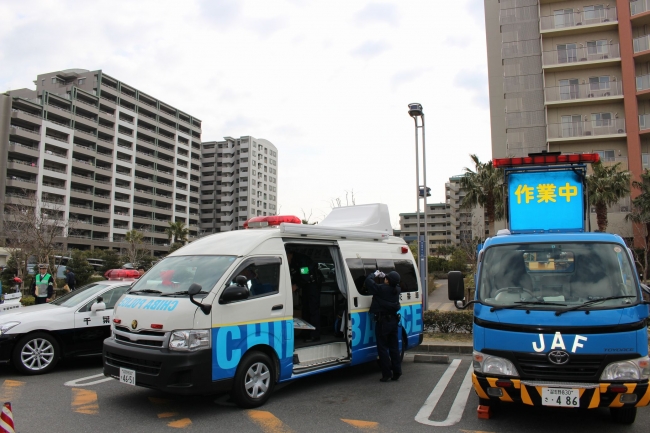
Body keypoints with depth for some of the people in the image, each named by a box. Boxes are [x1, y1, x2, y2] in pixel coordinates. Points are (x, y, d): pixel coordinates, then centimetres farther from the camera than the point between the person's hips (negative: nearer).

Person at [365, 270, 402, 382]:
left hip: (382, 322, -6)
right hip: (394, 320, 6)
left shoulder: (381, 289, -18)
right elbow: (395, 284, 24)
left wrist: (375, 274, 6)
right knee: (394, 347, 13)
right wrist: (383, 276, 18)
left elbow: (368, 281, -12)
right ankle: (397, 372, 17)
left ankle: (387, 374, 1)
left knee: (383, 348, 1)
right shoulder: (397, 290, 0)